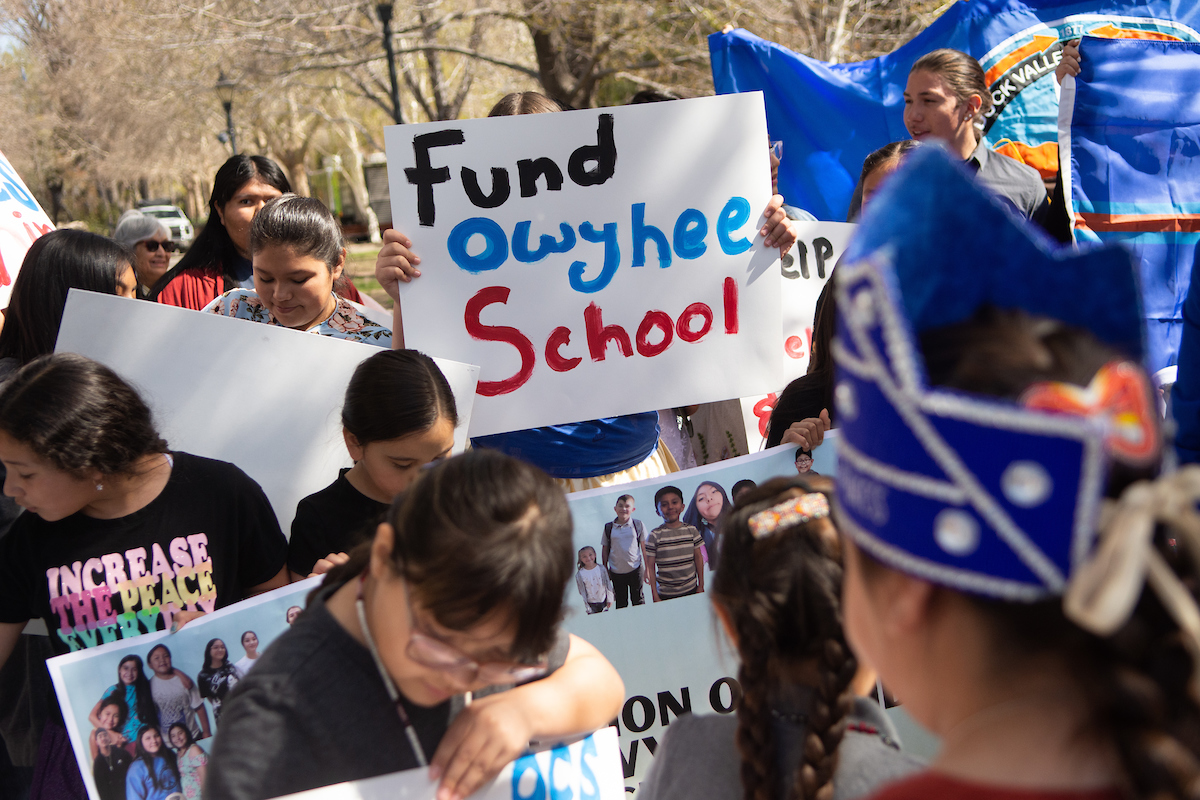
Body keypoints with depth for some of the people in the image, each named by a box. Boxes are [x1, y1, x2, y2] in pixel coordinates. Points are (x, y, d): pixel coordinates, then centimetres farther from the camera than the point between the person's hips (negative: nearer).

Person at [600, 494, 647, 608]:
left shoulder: (638, 525, -1)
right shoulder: (608, 528, 1)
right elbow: (605, 550, 8)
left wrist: (647, 569, 3)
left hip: (635, 569, -1)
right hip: (616, 572, 1)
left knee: (638, 599, 8)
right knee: (621, 602, 9)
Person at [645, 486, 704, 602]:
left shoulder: (691, 531, 2)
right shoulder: (655, 536, -7)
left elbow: (698, 558, 10)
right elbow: (650, 567, -5)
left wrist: (701, 585, 9)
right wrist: (655, 597, -6)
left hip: (691, 591, 3)